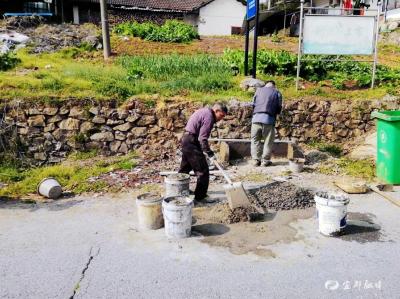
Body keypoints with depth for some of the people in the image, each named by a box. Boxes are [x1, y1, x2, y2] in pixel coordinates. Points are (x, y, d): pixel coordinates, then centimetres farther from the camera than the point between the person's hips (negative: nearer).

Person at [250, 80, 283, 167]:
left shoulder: (259, 90, 17)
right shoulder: (277, 93, 13)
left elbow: (253, 104, 16)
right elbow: (279, 108, 12)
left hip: (256, 117, 2)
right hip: (269, 119, -2)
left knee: (255, 140, 9)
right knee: (268, 141, 6)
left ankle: (255, 160, 7)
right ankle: (265, 160, 8)